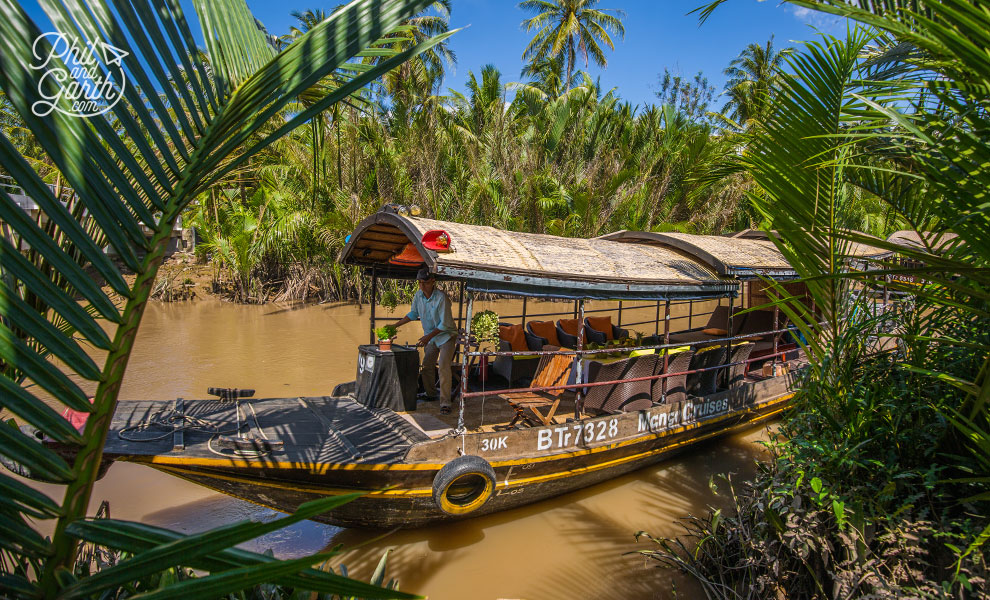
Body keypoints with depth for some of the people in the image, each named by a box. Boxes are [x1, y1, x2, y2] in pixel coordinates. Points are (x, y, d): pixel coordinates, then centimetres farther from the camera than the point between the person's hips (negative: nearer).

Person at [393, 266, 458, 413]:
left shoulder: (441, 297, -26)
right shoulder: (418, 295, -6)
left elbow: (445, 324, -24)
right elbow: (413, 314, 12)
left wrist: (428, 336, -27)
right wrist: (395, 325, 6)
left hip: (446, 335, -7)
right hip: (430, 336, 7)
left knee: (443, 367, -18)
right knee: (427, 366, 11)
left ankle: (445, 403, -16)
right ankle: (431, 395, 32)